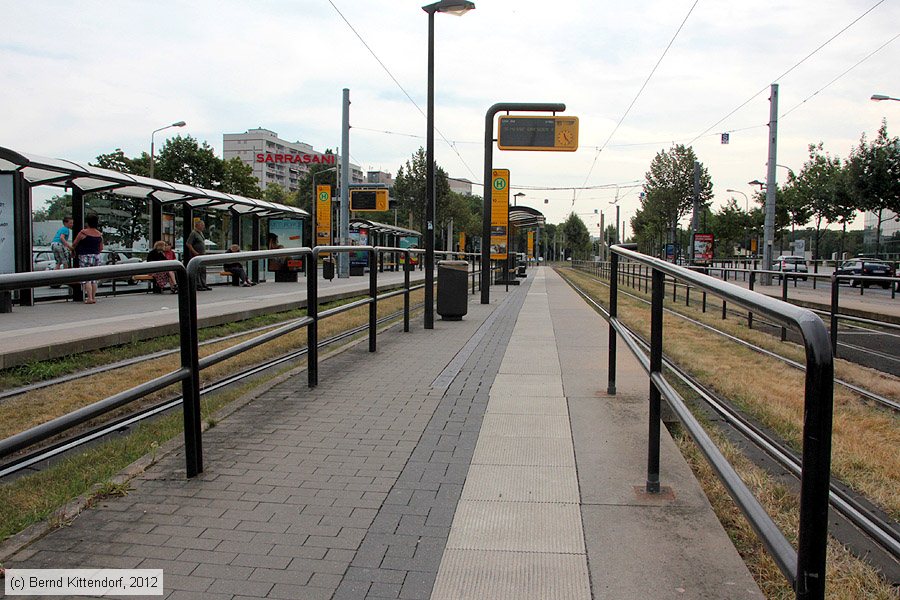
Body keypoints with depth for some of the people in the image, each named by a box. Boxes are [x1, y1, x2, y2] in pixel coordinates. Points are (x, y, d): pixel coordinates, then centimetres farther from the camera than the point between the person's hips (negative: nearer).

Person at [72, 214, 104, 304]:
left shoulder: (83, 233, -10)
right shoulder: (99, 234, 5)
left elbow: (74, 244, 1)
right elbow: (101, 248, 13)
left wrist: (73, 251, 21)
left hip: (85, 257, -5)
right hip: (96, 256, 5)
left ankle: (89, 298, -11)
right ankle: (94, 297, 12)